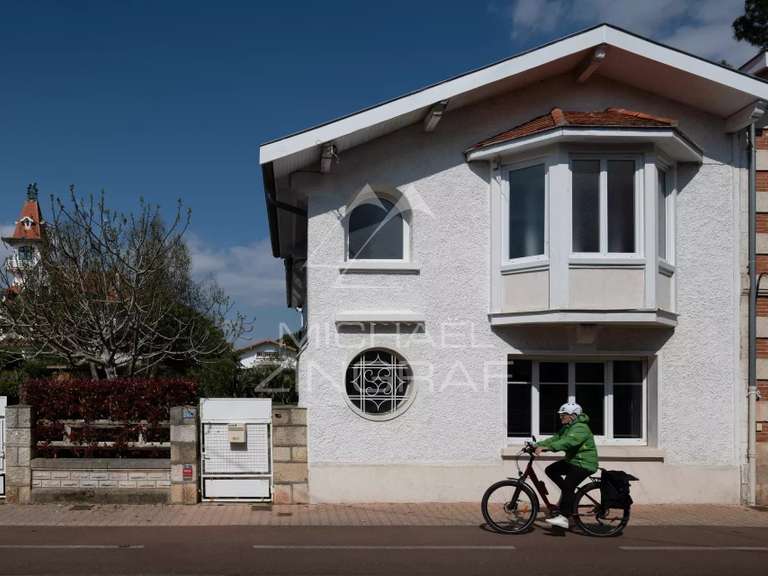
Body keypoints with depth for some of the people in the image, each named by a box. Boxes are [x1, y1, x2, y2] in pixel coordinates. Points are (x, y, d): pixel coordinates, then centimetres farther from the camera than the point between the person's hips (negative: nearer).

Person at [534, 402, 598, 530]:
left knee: (567, 487, -20)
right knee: (550, 470, 2)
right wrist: (537, 445, -6)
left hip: (584, 464, -10)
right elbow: (555, 439, 8)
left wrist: (547, 448, -45)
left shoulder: (580, 428, -20)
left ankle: (564, 518, -19)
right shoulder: (566, 428, 14)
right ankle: (569, 494, 9)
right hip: (572, 461, 10)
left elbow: (568, 442, -36)